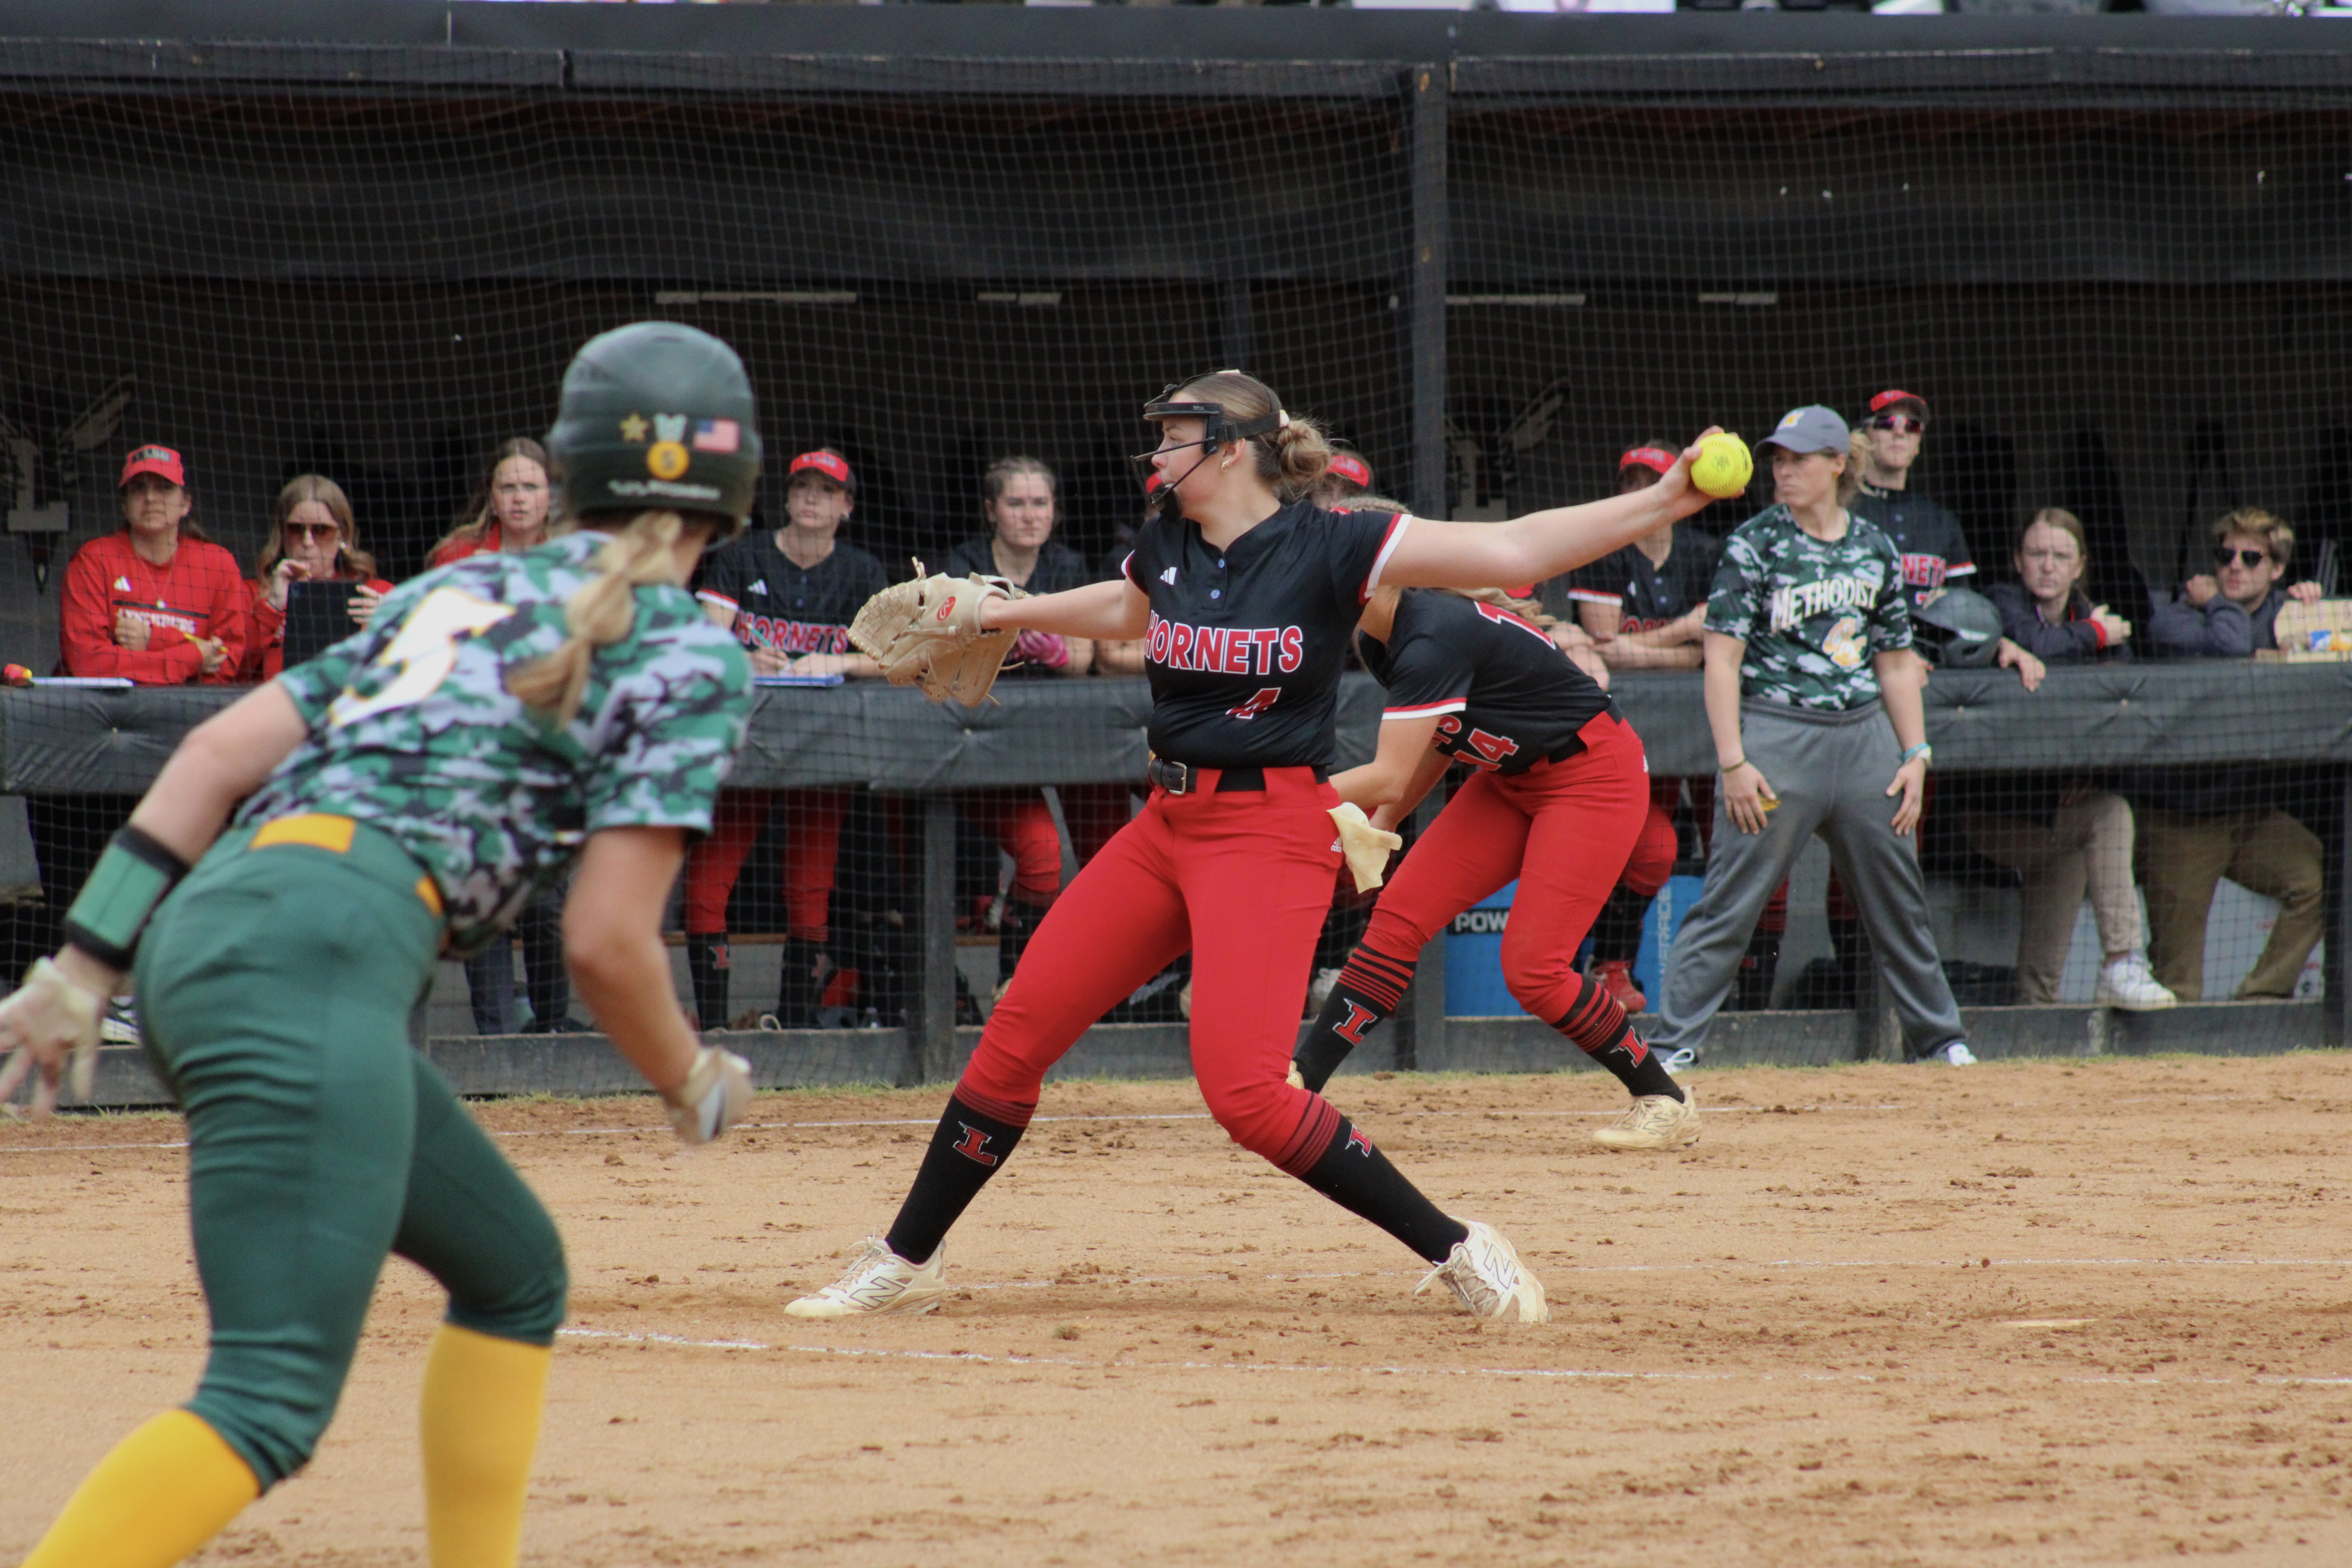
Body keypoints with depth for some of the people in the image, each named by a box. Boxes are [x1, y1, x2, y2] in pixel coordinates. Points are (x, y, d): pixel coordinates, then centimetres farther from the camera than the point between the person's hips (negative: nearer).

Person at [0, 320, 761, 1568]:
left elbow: (223, 751, 17)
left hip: (200, 931, 9)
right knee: (272, 1401, -18)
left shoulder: (458, 591, 27)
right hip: (319, 955, -9)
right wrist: (693, 1084, 19)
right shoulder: (688, 657, 6)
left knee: (515, 1270, 24)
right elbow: (606, 940, 0)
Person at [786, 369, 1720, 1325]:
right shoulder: (1171, 540, 7)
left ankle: (1457, 1252, -8)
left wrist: (1660, 505, -26)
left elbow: (1510, 550, -18)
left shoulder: (1329, 547, -12)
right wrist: (997, 614, 37)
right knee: (1014, 1041, 6)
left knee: (1244, 1092, -20)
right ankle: (906, 1264, 20)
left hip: (1269, 832, -7)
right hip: (1168, 821, 7)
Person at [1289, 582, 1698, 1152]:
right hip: (1513, 778, 9)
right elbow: (1438, 742, 10)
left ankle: (1664, 1100, 3)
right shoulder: (1380, 639, -2)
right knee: (1397, 917, -4)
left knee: (1532, 969, -14)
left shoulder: (1432, 640, -31)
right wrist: (1376, 828, -1)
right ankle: (1298, 1085, -6)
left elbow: (1390, 779, -34)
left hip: (1595, 777, -9)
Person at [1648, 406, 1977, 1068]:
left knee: (1898, 897, 12)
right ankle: (1672, 1044, -7)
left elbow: (1895, 664, 16)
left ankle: (1936, 1038, 26)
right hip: (1776, 736, -4)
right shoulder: (1754, 544, -3)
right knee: (1730, 901, -9)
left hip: (1864, 737, 4)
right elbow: (1723, 659, -7)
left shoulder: (1875, 549, 10)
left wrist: (1915, 755, 8)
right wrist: (1733, 762, -15)